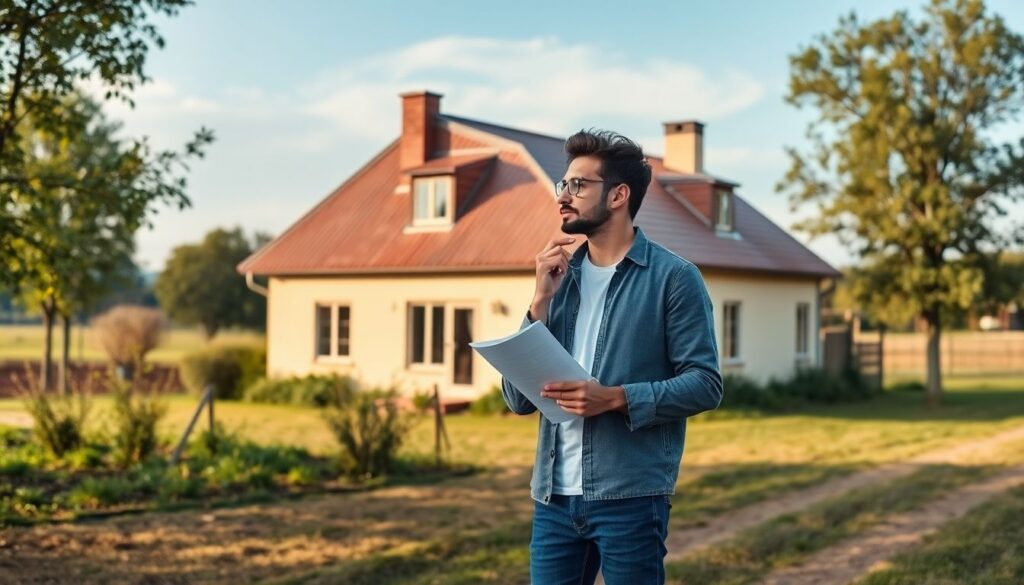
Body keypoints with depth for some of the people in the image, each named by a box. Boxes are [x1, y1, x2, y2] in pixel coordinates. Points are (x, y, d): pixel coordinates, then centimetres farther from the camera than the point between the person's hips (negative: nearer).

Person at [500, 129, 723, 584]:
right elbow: (519, 399, 6)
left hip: (630, 496, -4)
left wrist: (616, 398, -20)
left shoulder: (673, 276, -3)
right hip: (553, 496, 5)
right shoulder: (560, 276, 11)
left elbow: (705, 384, -7)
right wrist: (541, 301, -4)